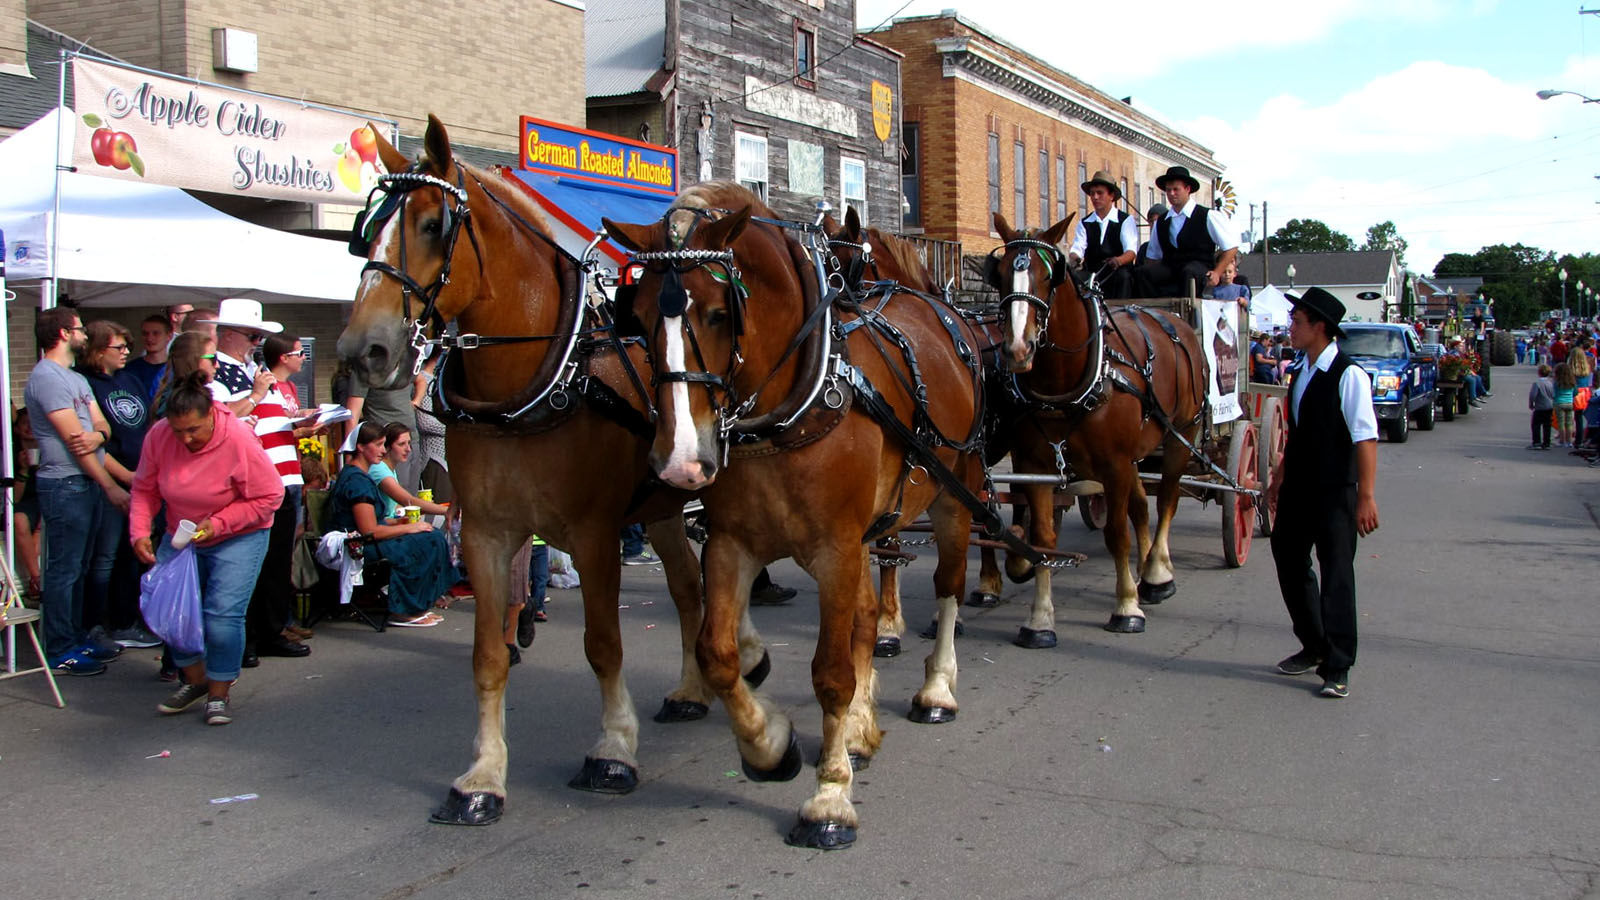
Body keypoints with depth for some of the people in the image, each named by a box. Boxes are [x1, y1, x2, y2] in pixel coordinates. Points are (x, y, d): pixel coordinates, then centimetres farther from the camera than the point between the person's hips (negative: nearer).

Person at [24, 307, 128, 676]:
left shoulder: (77, 379, 18)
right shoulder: (46, 377, -13)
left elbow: (101, 425, 9)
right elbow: (73, 440, -17)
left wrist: (98, 435, -17)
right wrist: (112, 487, -16)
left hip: (87, 483, 10)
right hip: (65, 484, -9)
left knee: (78, 568, 16)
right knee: (63, 570, -4)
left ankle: (76, 637, 25)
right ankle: (60, 652, 2)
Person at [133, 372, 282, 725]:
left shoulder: (240, 440, -24)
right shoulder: (158, 437, -11)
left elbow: (269, 497, -19)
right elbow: (144, 490, 1)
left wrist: (218, 523, -23)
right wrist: (140, 531, -13)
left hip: (239, 538, -5)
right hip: (180, 537, 5)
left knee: (223, 613, -14)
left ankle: (219, 693, 7)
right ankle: (195, 679, 23)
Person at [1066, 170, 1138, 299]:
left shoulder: (1126, 220, 5)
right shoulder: (1085, 223, 15)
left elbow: (1131, 251, -10)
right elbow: (1077, 248, 1)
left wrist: (1118, 261, -34)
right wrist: (1074, 258, -26)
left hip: (1118, 273, -2)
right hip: (1091, 276, 2)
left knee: (1123, 276, -36)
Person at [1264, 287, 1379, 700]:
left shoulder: (1348, 375, -15)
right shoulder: (1300, 371, 10)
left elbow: (1365, 438, -18)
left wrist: (1366, 496, -21)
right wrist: (1279, 479, 21)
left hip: (1334, 493, -9)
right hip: (1298, 488, 9)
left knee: (1336, 573, -2)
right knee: (1289, 561, 15)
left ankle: (1337, 668, 6)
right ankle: (1313, 648, 32)